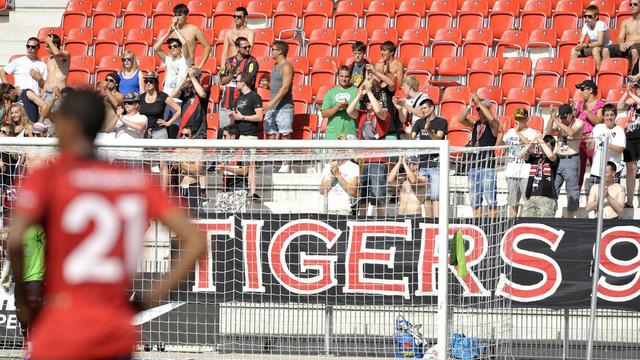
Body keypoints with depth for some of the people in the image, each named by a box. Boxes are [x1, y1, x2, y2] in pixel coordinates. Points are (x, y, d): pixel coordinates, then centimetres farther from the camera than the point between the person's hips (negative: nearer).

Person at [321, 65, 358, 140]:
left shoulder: (355, 91, 6)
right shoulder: (331, 93, 12)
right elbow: (324, 114, 4)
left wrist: (348, 107, -16)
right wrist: (337, 107, -10)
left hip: (350, 134, -2)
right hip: (332, 133, 2)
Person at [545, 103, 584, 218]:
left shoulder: (578, 123, -3)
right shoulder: (558, 122, 10)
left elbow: (571, 132, -22)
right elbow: (548, 133, -1)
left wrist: (556, 120, -23)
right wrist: (552, 118, -11)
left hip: (571, 160, -5)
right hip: (557, 159, 5)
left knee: (572, 191, -1)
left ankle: (571, 217, 4)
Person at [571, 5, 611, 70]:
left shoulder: (601, 24, -21)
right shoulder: (586, 25, -3)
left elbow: (600, 42, -30)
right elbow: (581, 42, -4)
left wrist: (586, 45, -38)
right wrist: (580, 45, -29)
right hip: (592, 47, 6)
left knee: (595, 49, -38)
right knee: (574, 50, -7)